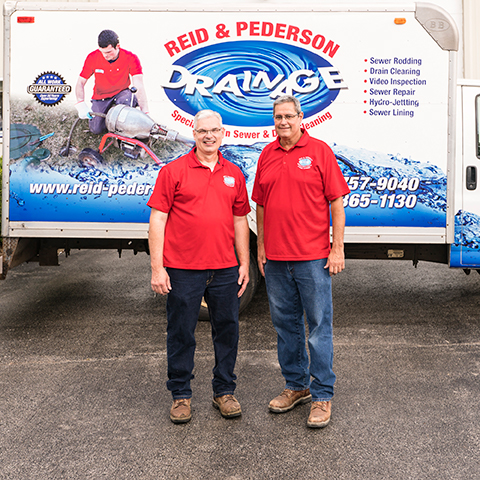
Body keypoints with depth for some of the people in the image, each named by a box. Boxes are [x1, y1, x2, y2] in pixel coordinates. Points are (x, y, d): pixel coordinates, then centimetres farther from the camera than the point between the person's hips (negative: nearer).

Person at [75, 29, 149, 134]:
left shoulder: (131, 58, -23)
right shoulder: (92, 58, -18)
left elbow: (139, 86, -31)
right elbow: (80, 82, -10)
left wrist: (145, 113, -43)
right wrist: (81, 104, -29)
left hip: (121, 93, -2)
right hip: (100, 96, 2)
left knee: (125, 101, -38)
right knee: (96, 129, -9)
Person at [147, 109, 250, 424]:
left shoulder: (234, 174, 11)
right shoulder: (174, 171, -1)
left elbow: (240, 220, 15)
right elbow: (157, 219, -4)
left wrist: (244, 264, 10)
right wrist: (157, 268, -9)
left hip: (225, 269, 4)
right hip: (182, 270, -3)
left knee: (227, 331, 10)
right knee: (181, 333, 6)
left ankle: (225, 391, 27)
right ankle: (181, 395, 22)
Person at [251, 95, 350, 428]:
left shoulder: (319, 151, -2)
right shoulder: (267, 155, 11)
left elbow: (336, 202, -4)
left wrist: (337, 248, -8)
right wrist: (261, 246, 12)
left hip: (313, 257, -5)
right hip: (276, 257, 5)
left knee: (320, 325, 1)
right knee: (285, 324, 13)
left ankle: (322, 395, 11)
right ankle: (296, 386, 29)